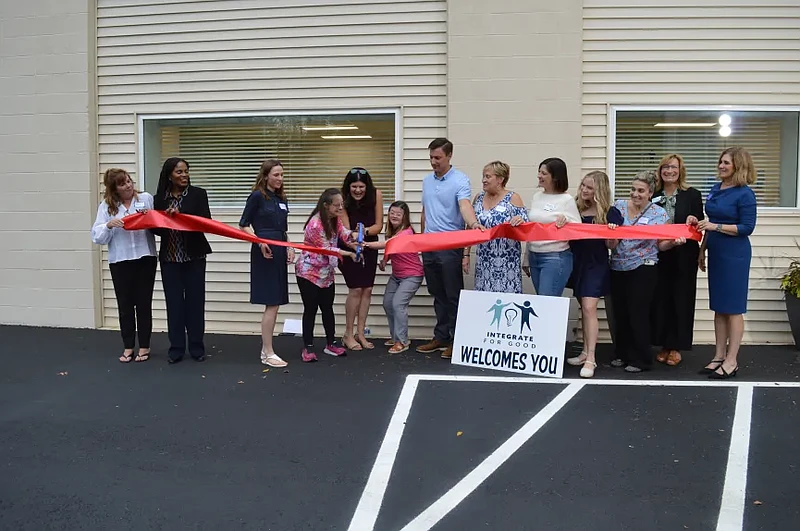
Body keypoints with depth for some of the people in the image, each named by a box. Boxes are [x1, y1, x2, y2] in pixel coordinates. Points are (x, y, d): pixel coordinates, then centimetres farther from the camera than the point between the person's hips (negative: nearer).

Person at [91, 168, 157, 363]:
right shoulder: (106, 206, 4)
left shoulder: (146, 198, 3)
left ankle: (144, 346, 17)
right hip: (119, 262, 1)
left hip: (145, 259, 0)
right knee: (125, 305, 7)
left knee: (144, 303, 6)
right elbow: (97, 237, -1)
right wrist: (109, 224, -18)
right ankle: (128, 347, 19)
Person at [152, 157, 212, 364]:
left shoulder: (198, 194, -2)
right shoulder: (159, 199, 5)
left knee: (195, 301, 4)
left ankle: (197, 347, 14)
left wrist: (181, 216, -21)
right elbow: (156, 228, 8)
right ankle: (176, 348, 14)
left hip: (194, 256, -1)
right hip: (170, 258, 2)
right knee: (174, 302, 4)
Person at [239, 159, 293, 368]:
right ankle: (268, 354, 0)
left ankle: (266, 350, 17)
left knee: (274, 304, 9)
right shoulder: (257, 196, -7)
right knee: (272, 304, -7)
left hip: (279, 253, 7)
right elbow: (244, 225, -7)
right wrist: (259, 242, -20)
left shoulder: (282, 198, 14)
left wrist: (289, 248, 8)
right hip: (264, 253, -7)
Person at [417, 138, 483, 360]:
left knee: (453, 296, 0)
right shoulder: (427, 181, 12)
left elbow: (465, 205, -27)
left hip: (451, 247, -6)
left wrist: (473, 223, -47)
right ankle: (441, 337, 22)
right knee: (438, 295, 13)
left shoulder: (460, 180, -9)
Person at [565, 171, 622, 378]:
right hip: (577, 262, 5)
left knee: (589, 308, -12)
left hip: (596, 265, -5)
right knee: (583, 308, 14)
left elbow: (610, 244, -4)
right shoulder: (576, 208, 3)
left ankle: (591, 359, -8)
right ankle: (585, 352, 24)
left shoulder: (610, 213, -6)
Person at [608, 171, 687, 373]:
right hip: (618, 268, 4)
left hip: (643, 269, -3)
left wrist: (674, 242, -19)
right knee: (621, 313, 10)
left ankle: (641, 360, 10)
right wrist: (611, 232, -20)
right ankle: (623, 354, 25)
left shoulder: (659, 213, -3)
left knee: (638, 314, -2)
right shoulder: (619, 206, 2)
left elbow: (661, 244, 1)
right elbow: (611, 243, 1)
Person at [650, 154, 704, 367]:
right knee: (660, 299, 4)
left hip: (683, 257, -2)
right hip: (658, 256, 2)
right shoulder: (653, 195, 6)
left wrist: (694, 221, -20)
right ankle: (663, 344, 15)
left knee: (681, 300, 3)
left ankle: (676, 347, 12)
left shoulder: (692, 195, 0)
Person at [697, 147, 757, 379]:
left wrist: (716, 226, -20)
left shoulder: (744, 194, -11)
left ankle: (731, 361, 5)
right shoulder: (715, 189, 11)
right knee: (718, 307, 10)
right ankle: (719, 357, 18)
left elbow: (747, 227, -14)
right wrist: (702, 250, 17)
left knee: (733, 308, -1)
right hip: (716, 253, 7)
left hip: (735, 255, -7)